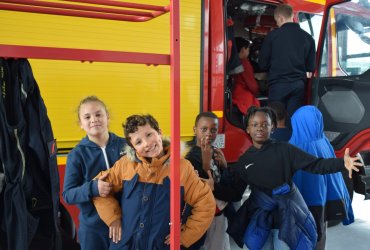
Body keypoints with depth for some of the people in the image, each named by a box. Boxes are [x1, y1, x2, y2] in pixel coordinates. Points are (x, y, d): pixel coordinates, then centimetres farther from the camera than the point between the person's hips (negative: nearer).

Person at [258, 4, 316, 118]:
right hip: (298, 84, 3)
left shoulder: (273, 35, -3)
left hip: (278, 83, -3)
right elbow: (311, 66, 6)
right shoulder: (307, 37, 6)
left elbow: (262, 63, 1)